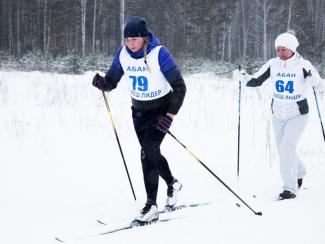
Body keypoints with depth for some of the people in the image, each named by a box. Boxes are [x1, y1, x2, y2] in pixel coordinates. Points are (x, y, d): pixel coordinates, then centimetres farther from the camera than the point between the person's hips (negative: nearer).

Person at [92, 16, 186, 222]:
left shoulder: (159, 54, -24)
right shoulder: (123, 54, -10)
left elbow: (180, 87, -19)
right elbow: (111, 82, -1)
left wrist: (170, 116, -26)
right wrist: (101, 83, -25)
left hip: (162, 109, -6)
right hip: (139, 110, 6)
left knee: (148, 152, -19)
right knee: (151, 153, 18)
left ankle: (151, 205, -14)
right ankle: (172, 183, 46)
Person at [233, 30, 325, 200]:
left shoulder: (303, 65, -13)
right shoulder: (273, 64, -4)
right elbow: (255, 81, 1)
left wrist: (311, 78, -33)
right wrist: (242, 77, -18)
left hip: (297, 114, -5)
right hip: (278, 114, 5)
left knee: (286, 147, -18)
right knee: (283, 150, 14)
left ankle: (290, 188, -10)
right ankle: (299, 172, 43)